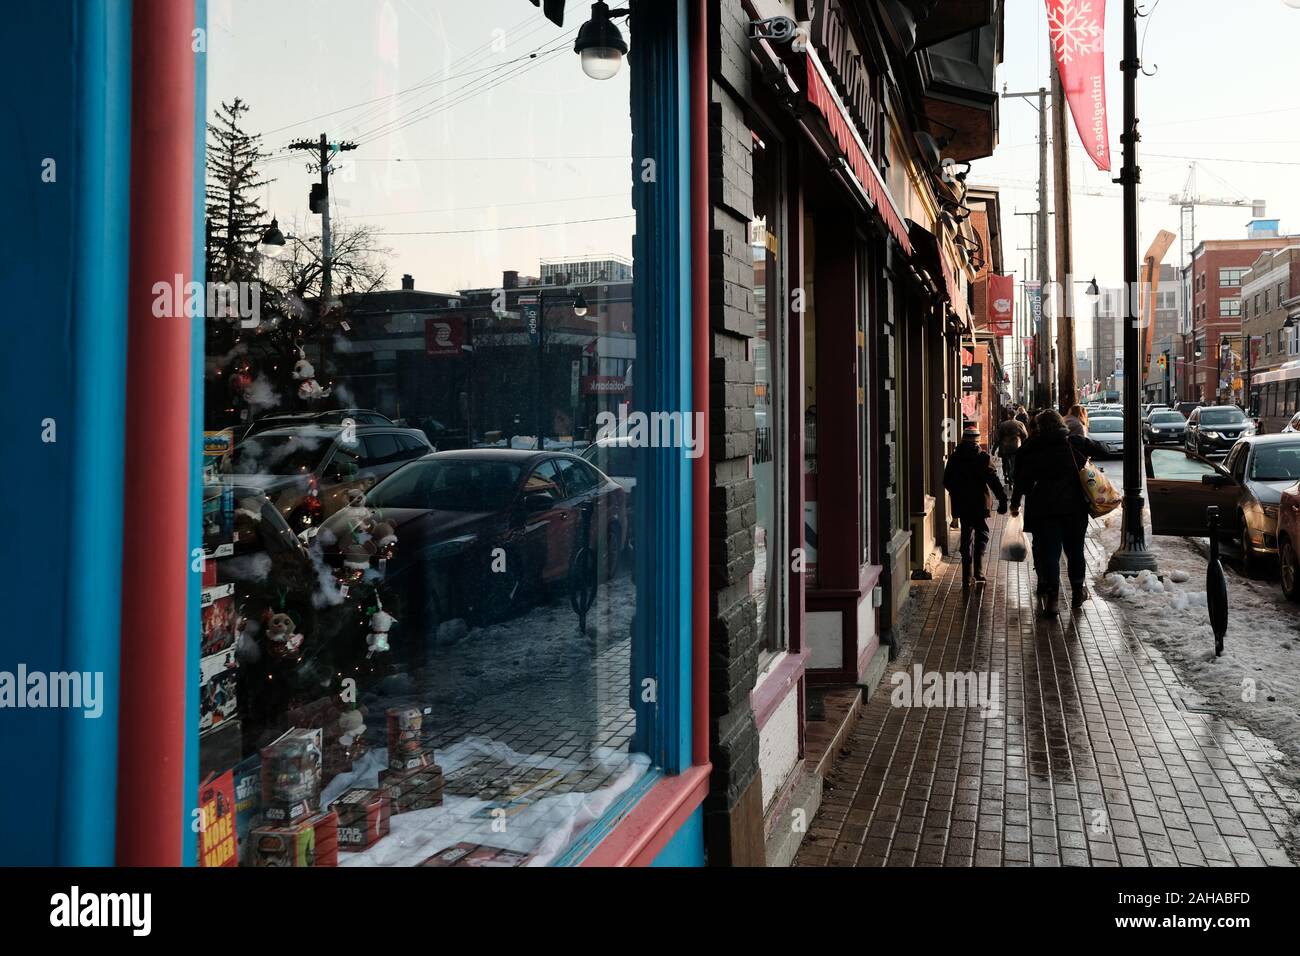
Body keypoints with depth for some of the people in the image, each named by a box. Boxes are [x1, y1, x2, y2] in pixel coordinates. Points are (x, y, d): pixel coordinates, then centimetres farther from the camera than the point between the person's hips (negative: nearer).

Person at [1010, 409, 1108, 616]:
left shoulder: (1031, 448, 0)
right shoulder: (1076, 443, 1)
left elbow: (1022, 478, 0)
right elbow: (1102, 452, 6)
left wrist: (1015, 503, 8)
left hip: (1044, 507, -1)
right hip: (1075, 506, 1)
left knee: (1048, 552, -1)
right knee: (1075, 549, 17)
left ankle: (1051, 597, -12)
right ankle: (1077, 592, 29)